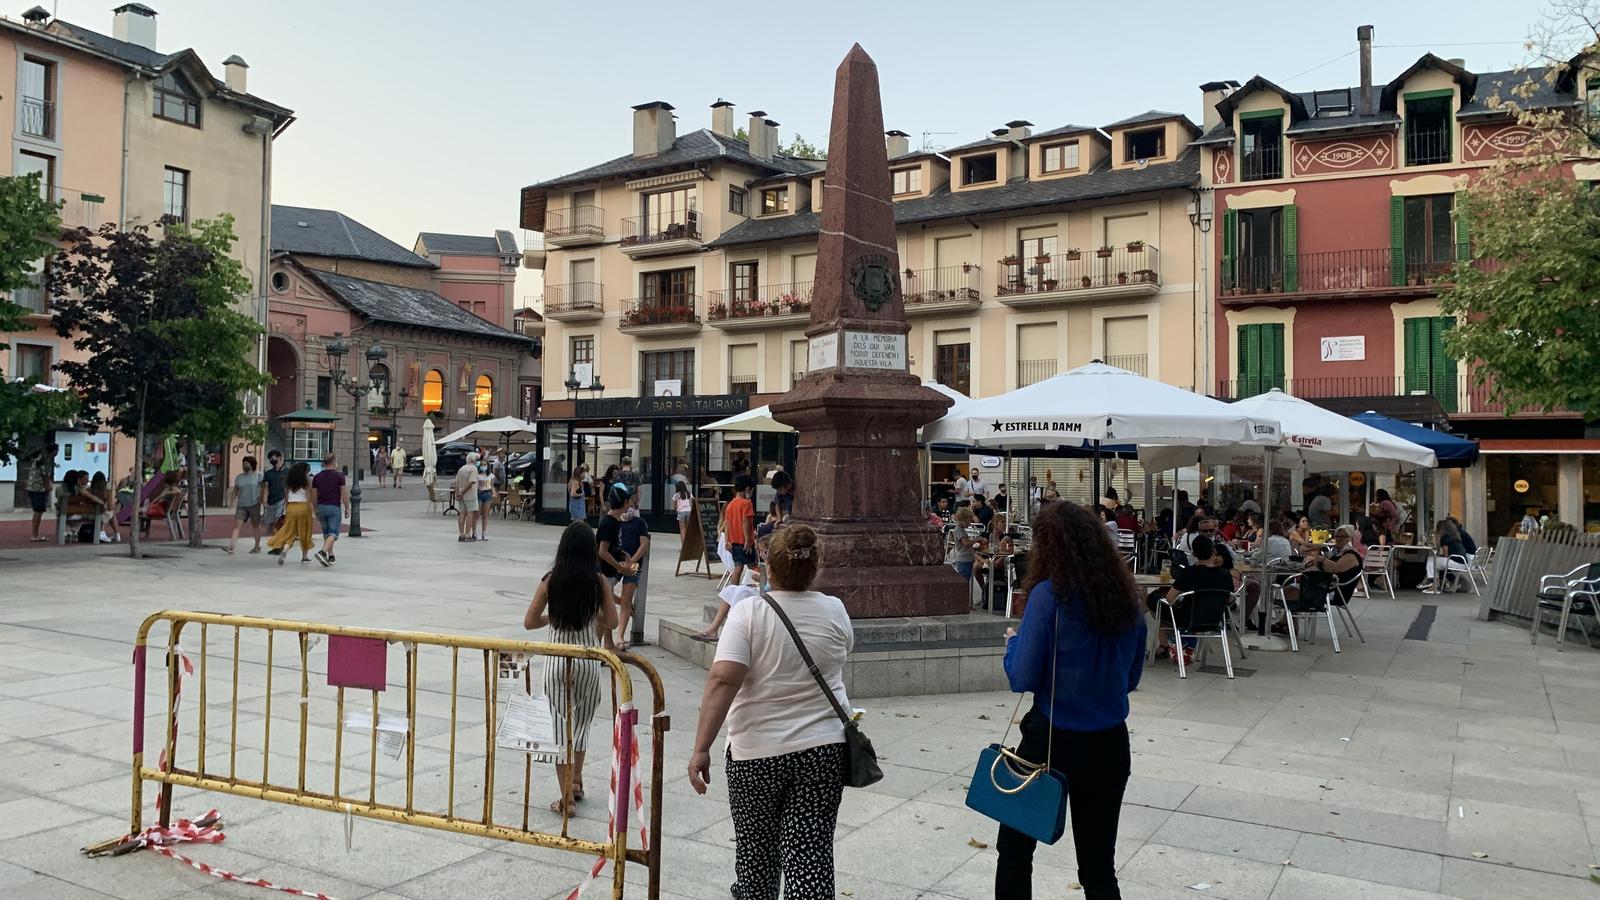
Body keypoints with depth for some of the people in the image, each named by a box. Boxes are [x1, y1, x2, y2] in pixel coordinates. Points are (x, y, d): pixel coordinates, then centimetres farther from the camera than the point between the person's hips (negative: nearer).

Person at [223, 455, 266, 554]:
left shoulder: (258, 475, 0)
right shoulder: (239, 477, 12)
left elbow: (264, 488, -2)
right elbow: (236, 490, 14)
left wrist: (262, 500, -12)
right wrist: (233, 500, -1)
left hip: (254, 504, -3)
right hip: (241, 505, 3)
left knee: (256, 525, 7)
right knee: (236, 524, -7)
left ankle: (257, 547, 18)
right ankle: (231, 546, -14)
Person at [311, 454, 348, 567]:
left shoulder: (317, 477, 6)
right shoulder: (339, 475, -7)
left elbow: (314, 496, 8)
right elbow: (344, 493, -9)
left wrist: (316, 512, 17)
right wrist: (347, 508, 2)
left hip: (321, 507, 5)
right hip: (334, 507, -5)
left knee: (326, 533, 16)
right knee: (333, 533, -4)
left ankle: (330, 556, 20)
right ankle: (323, 552, -25)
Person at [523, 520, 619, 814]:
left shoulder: (550, 581, -8)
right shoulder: (599, 582, -8)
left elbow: (529, 622, -4)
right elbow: (611, 622, -5)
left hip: (558, 659, -1)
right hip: (588, 657, 1)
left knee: (560, 725, 6)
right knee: (581, 721, 22)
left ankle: (567, 797, 7)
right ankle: (576, 782, 35)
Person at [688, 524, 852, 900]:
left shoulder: (748, 612, -11)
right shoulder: (835, 611, -2)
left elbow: (723, 679, -21)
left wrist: (701, 748, -19)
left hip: (755, 752, -1)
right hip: (822, 750, 1)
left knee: (756, 843, 20)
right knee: (810, 853, 2)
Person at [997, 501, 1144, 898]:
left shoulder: (1050, 594, -16)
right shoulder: (1126, 596, 2)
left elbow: (1023, 679, -14)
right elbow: (1131, 676, 13)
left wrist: (1013, 642, 4)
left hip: (1053, 740, -5)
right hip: (1110, 745, 5)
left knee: (1014, 851, 14)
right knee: (1099, 865, 15)